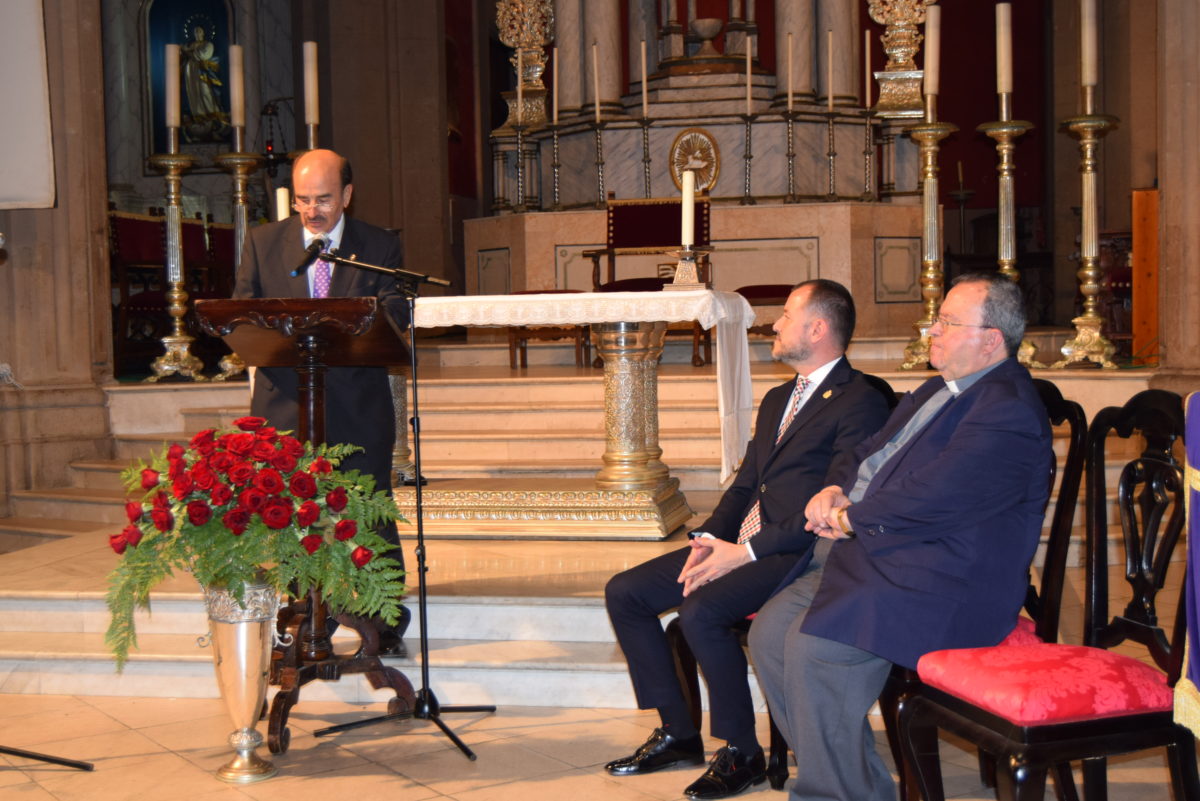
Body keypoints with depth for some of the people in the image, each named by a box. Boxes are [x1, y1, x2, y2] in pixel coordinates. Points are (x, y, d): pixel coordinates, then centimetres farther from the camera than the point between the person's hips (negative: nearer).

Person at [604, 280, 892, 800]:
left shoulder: (861, 404, -9)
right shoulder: (778, 400, 23)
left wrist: (746, 552, -20)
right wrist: (709, 538, 1)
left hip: (798, 553, -9)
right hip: (737, 544, 9)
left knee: (701, 610, -31)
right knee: (623, 593, -1)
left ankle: (741, 753, -11)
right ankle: (677, 733, 8)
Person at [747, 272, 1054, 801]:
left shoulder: (1009, 412, -16)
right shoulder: (940, 390, 19)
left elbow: (931, 499, -24)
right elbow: (874, 454, 23)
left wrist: (848, 519, -10)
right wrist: (836, 490, 2)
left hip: (942, 581, -10)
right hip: (872, 553, 10)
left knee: (814, 647, -27)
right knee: (770, 632, -2)